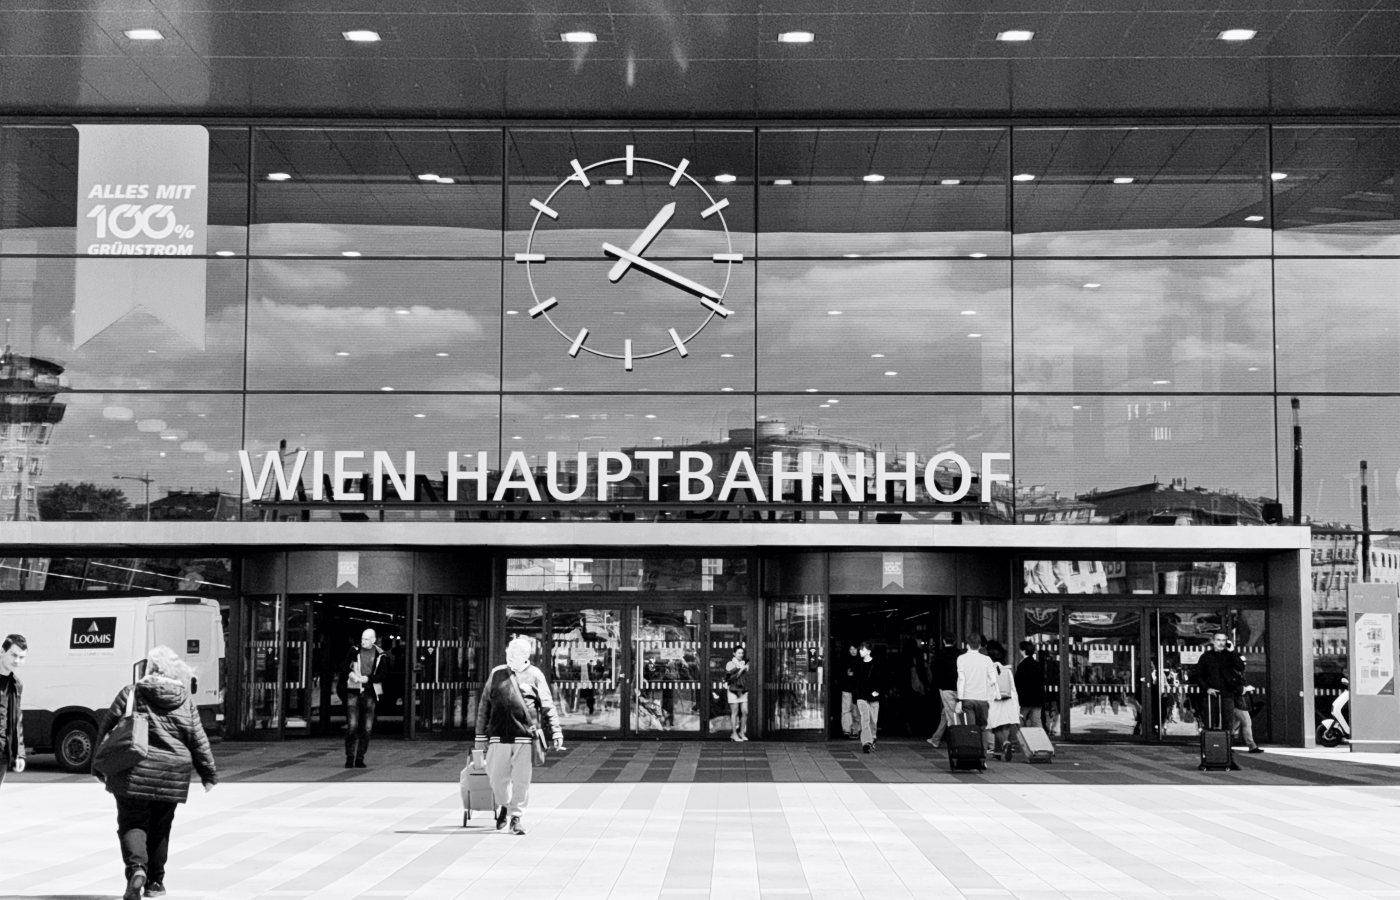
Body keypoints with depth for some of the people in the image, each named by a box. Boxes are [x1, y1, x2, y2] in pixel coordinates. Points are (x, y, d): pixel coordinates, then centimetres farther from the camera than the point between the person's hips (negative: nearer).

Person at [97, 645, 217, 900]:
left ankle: (137, 867, -20)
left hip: (134, 773, -2)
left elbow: (107, 731, 3)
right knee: (160, 828, 15)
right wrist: (209, 773, 16)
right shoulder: (185, 700, 4)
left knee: (132, 823, 5)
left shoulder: (130, 694, -2)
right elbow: (199, 740, 6)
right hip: (173, 774, 2)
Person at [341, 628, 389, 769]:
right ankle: (349, 758, -4)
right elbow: (345, 666, 0)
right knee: (352, 726, -10)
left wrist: (367, 679, -18)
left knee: (367, 728, 0)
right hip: (353, 692, -1)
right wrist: (351, 674, -21)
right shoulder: (354, 651, 7)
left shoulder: (381, 656, 5)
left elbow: (381, 675, -4)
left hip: (370, 694, 1)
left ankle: (360, 759, 9)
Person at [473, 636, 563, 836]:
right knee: (496, 777, 1)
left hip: (525, 737, -2)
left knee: (521, 780, -1)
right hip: (499, 737, 2)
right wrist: (480, 736, 12)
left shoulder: (534, 676, 5)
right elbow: (484, 707, 14)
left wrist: (556, 732, -3)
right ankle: (503, 806, 30)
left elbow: (547, 707, 6)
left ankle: (516, 817, 13)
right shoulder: (496, 674, 10)